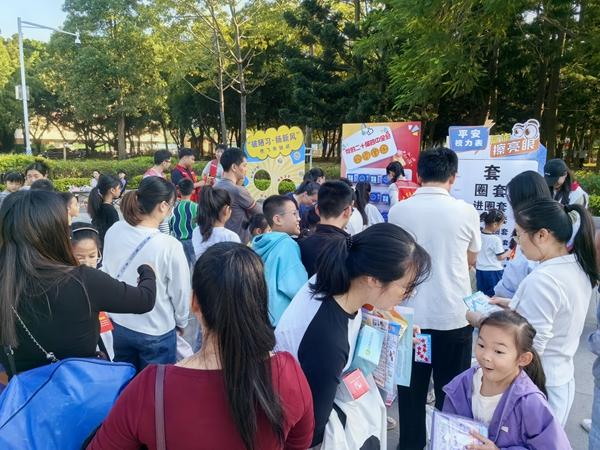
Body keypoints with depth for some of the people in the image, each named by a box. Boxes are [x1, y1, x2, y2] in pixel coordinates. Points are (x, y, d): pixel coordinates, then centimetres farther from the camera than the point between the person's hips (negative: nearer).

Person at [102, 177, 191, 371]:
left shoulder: (113, 232, -11)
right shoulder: (169, 246, -26)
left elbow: (106, 272, 3)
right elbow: (180, 291, -14)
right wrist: (181, 322, 6)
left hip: (119, 325, 5)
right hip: (156, 332, -5)